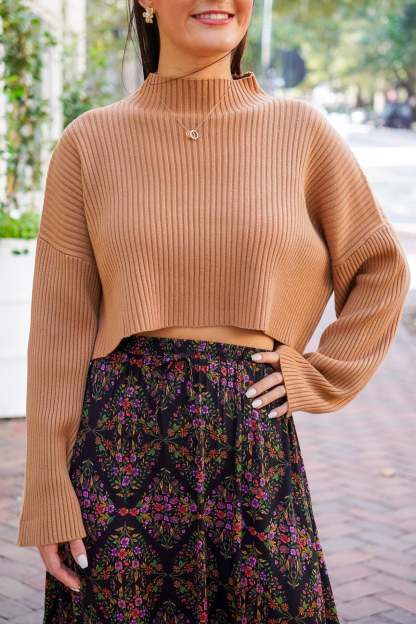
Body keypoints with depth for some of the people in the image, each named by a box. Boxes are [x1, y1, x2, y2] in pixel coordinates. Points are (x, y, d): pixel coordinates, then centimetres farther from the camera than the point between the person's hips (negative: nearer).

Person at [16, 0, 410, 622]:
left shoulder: (299, 129, 2)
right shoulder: (91, 141, 1)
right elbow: (59, 326, -1)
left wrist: (318, 376, 2)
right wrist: (49, 499, -3)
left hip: (253, 444, 1)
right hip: (123, 439, 0)